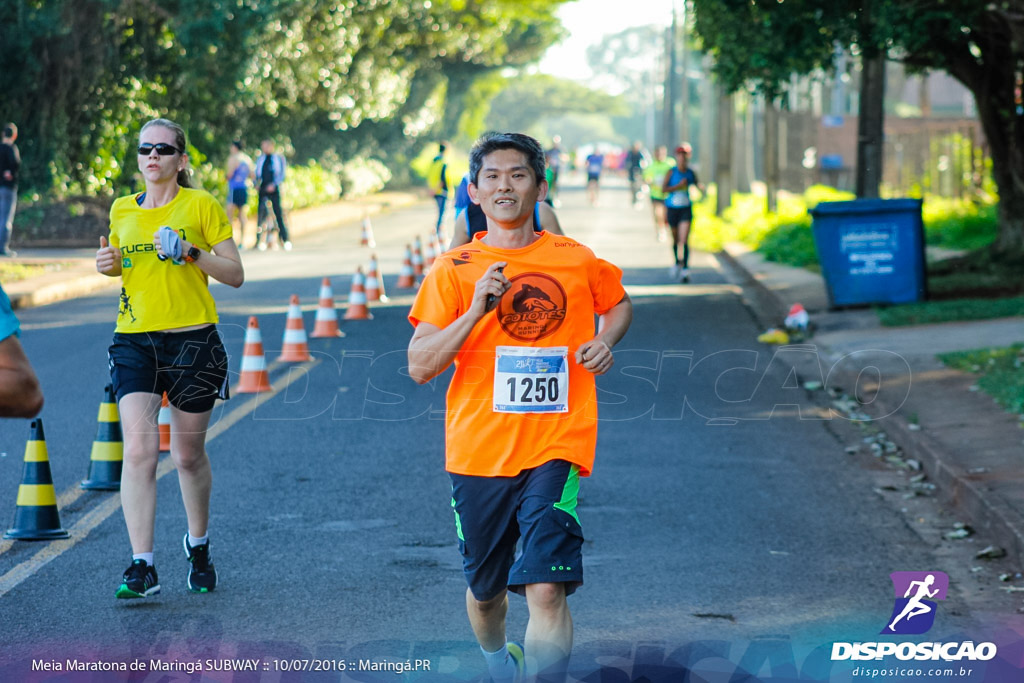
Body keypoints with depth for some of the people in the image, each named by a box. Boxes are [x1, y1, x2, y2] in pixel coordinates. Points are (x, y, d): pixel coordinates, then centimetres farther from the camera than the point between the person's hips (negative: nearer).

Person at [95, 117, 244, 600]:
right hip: (134, 341, 2)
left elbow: (235, 274, -1)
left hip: (192, 339, -2)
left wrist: (191, 253, -16)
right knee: (139, 448, -15)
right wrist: (109, 264, 4)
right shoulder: (122, 210, 10)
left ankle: (198, 546, 35)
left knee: (188, 455, 10)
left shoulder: (202, 206, -1)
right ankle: (141, 567, -15)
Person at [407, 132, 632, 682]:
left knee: (546, 590, -17)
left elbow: (618, 304, 26)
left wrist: (605, 339, 4)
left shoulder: (577, 261, 4)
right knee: (484, 590, 17)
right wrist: (477, 310, -19)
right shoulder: (452, 270, 0)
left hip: (554, 448, -1)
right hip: (477, 451, 1)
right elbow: (419, 365, -7)